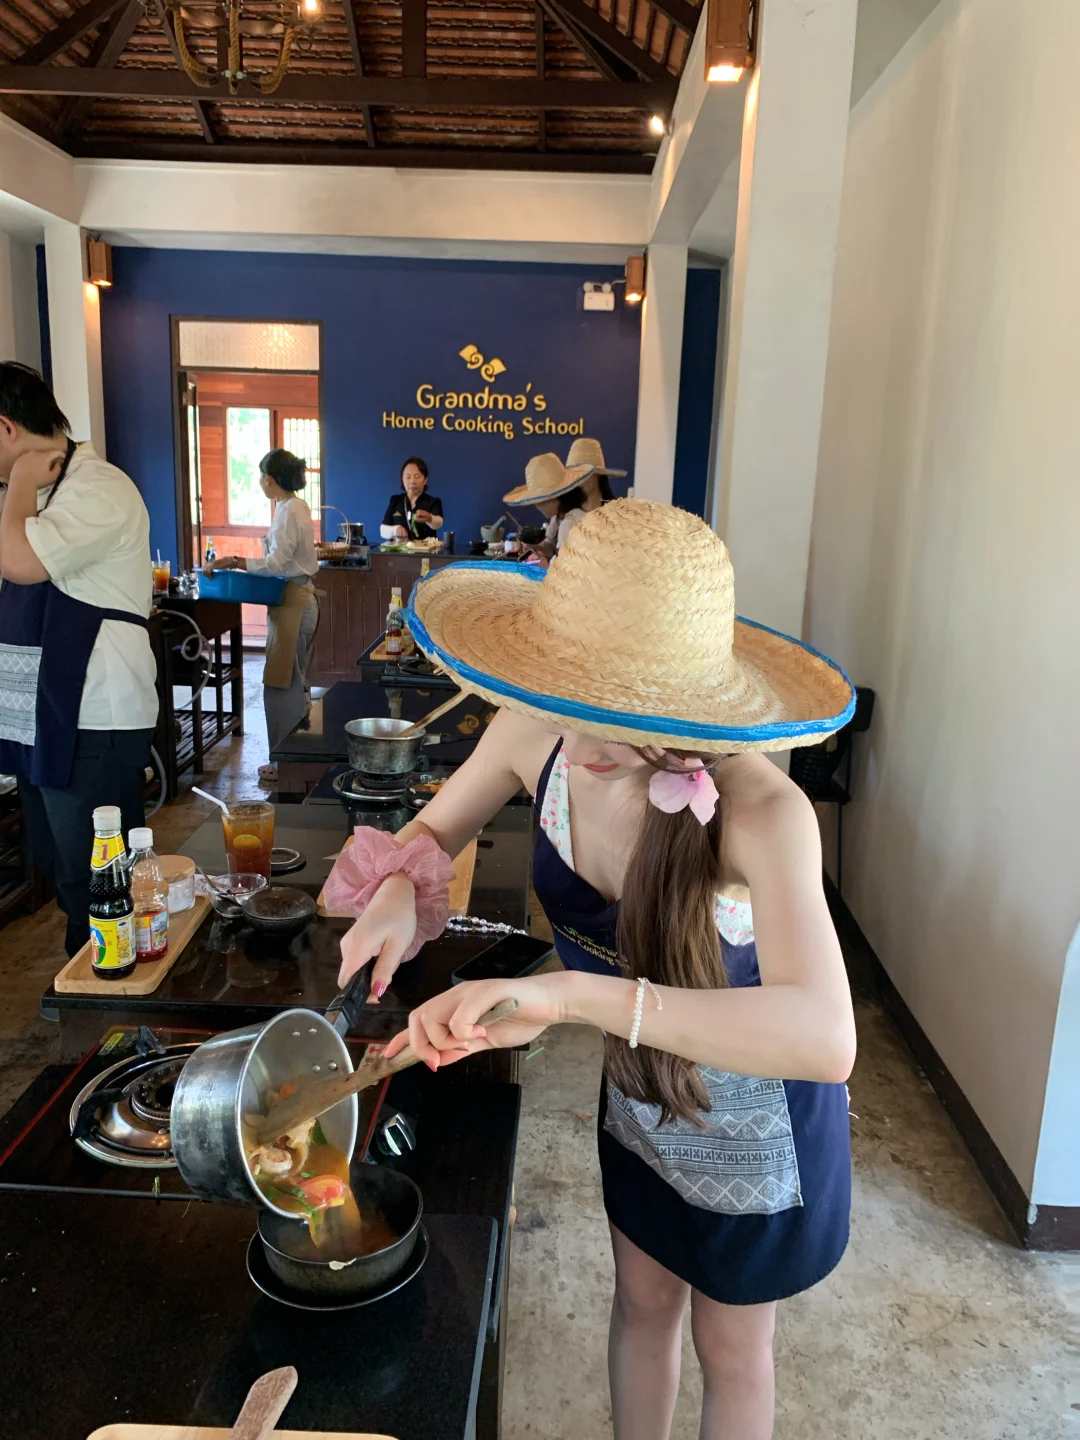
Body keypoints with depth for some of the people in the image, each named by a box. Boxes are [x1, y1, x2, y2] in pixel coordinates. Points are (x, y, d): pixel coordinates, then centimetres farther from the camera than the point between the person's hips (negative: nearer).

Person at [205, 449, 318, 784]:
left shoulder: (288, 512, -15)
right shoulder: (297, 507, 14)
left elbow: (276, 564, -21)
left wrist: (233, 562, -18)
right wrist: (242, 562, 10)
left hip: (291, 603, -10)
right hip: (300, 597, 10)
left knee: (282, 686, -3)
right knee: (292, 684, 15)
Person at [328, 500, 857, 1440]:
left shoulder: (758, 810, -40)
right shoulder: (537, 735, -24)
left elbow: (825, 1038, -54)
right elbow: (430, 835, -5)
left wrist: (572, 993, -62)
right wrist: (397, 891, -28)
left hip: (756, 1123, -4)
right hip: (639, 1094, 5)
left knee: (730, 1347, 22)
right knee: (643, 1301, 28)